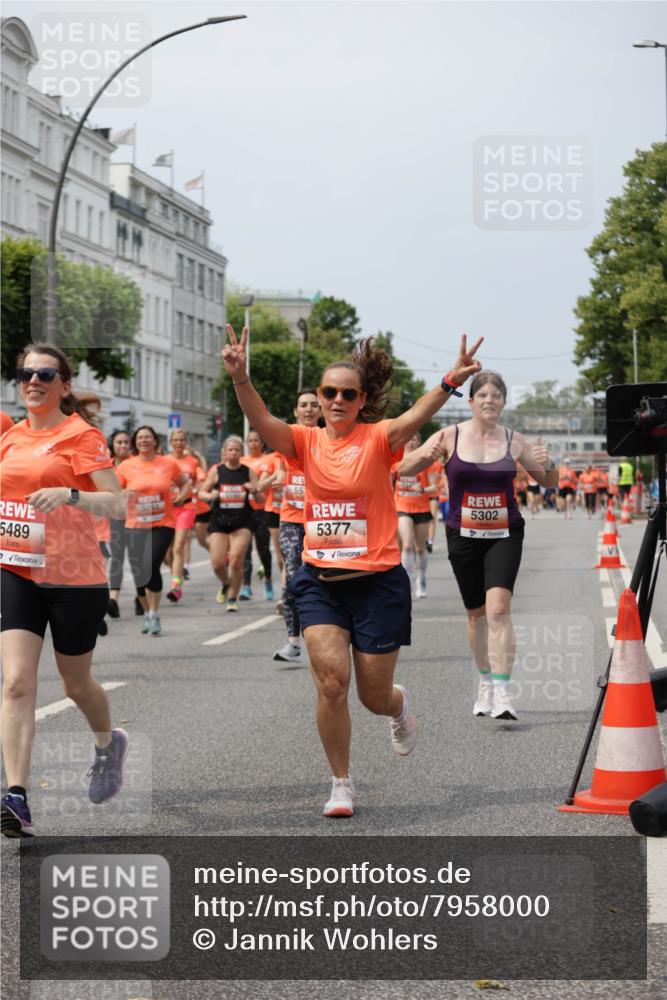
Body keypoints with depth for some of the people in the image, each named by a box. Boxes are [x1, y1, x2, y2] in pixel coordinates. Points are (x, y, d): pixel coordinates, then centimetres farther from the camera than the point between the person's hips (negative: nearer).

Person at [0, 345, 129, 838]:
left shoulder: (81, 435, -9)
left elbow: (116, 505, -17)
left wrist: (70, 494, -31)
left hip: (75, 578, -4)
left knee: (76, 684, 12)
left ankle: (109, 743, 44)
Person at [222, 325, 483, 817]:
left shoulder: (377, 439, -6)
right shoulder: (307, 442, 1)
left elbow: (413, 418, -26)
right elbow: (262, 420, -17)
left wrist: (451, 381, -45)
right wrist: (240, 378, -36)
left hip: (378, 581, -2)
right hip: (320, 581, 2)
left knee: (374, 697, 7)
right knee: (331, 679, -14)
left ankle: (400, 707, 47)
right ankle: (342, 784, 6)